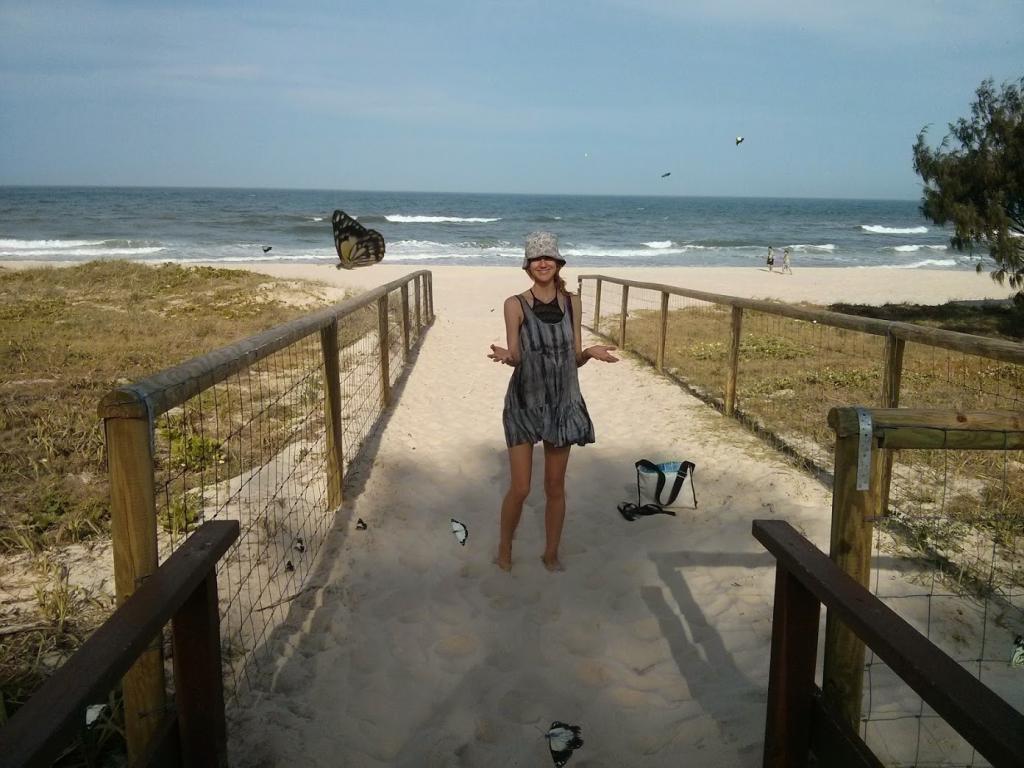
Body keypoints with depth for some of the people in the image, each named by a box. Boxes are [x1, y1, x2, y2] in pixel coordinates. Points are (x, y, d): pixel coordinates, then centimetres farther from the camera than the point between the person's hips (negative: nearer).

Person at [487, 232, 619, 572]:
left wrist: (591, 352, -16)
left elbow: (576, 358, 5)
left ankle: (551, 553, 30)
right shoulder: (515, 305, -6)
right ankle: (505, 547, 26)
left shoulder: (571, 302, 3)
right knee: (520, 488, -1)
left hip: (563, 402, 3)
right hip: (525, 402, -3)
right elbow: (515, 356, -6)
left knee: (555, 487, 11)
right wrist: (504, 355, -28)